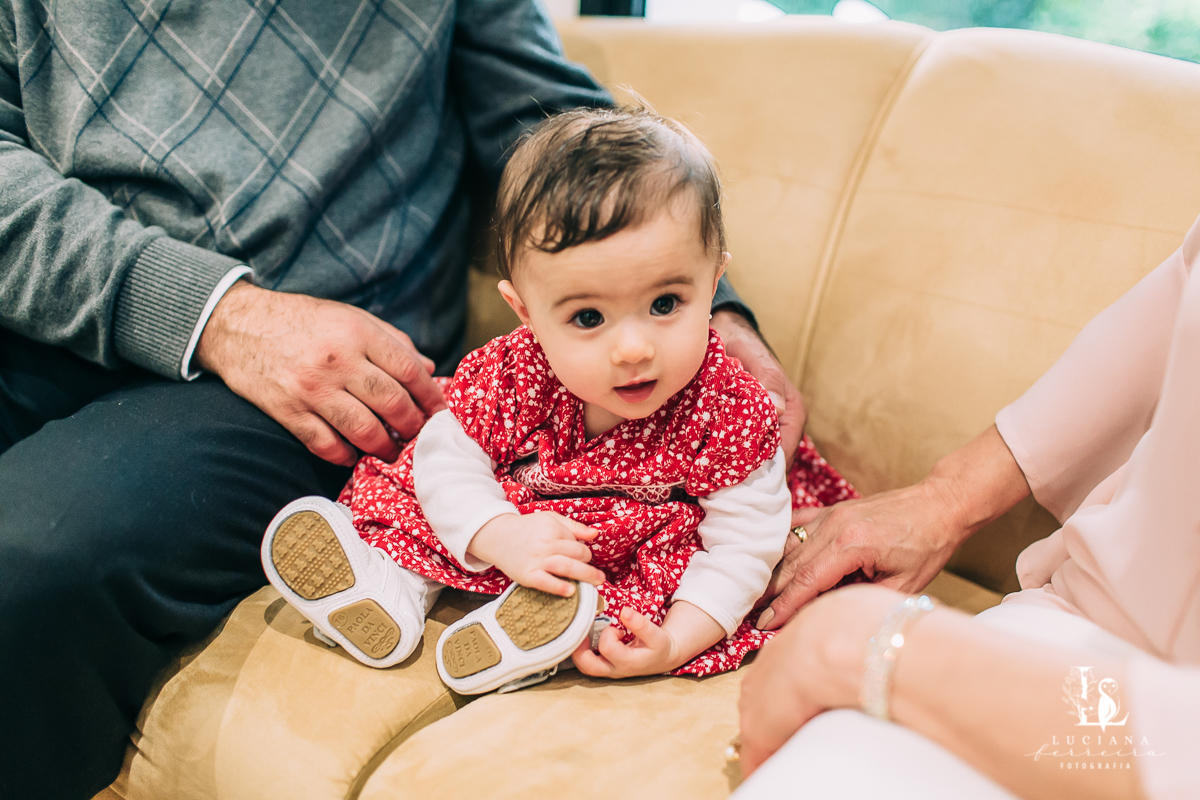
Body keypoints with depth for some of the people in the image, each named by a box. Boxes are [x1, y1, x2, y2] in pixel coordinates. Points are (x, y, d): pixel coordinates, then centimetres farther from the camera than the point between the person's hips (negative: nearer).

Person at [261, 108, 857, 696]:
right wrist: (502, 538, -32)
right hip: (514, 513, 2)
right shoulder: (508, 376, -23)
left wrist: (676, 642, -35)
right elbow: (447, 460, -14)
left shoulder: (729, 415, -29)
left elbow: (741, 544, -22)